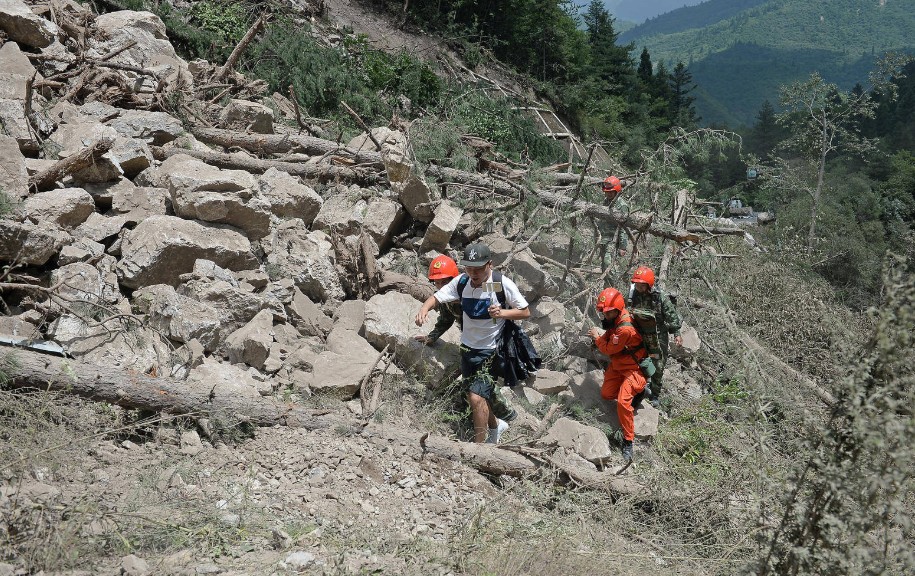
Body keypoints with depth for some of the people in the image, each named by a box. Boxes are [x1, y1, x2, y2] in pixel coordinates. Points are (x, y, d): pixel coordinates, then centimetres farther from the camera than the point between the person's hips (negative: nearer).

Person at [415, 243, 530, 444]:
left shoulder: (503, 284, -16)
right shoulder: (461, 282, -6)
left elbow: (525, 312, -8)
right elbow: (437, 297, -8)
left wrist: (502, 313, -26)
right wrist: (424, 308, -30)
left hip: (491, 350, -5)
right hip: (468, 347, 5)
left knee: (476, 397, -17)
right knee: (477, 395, 19)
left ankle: (480, 441, -3)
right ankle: (495, 425, 47)